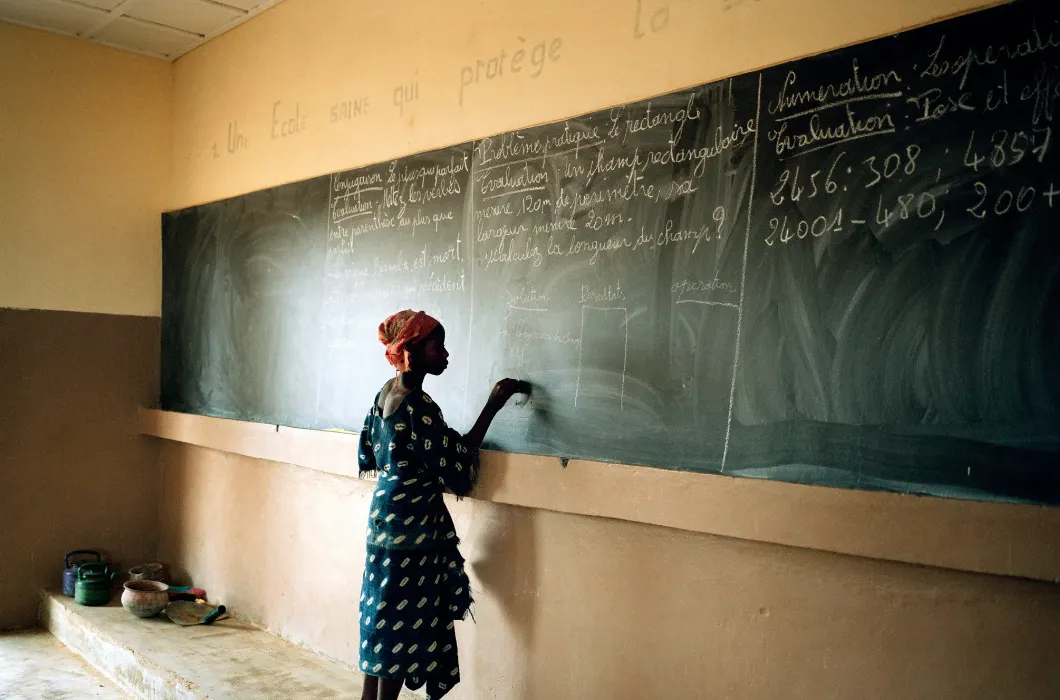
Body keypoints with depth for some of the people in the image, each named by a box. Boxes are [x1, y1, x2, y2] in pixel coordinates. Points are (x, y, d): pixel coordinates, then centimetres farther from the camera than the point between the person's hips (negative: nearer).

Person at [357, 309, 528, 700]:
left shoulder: (386, 392, 6)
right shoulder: (417, 405, -22)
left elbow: (371, 455, 16)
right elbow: (456, 463, -19)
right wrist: (493, 405, -18)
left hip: (385, 516, 9)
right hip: (411, 527, -9)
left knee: (382, 620, 17)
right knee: (402, 624, 2)